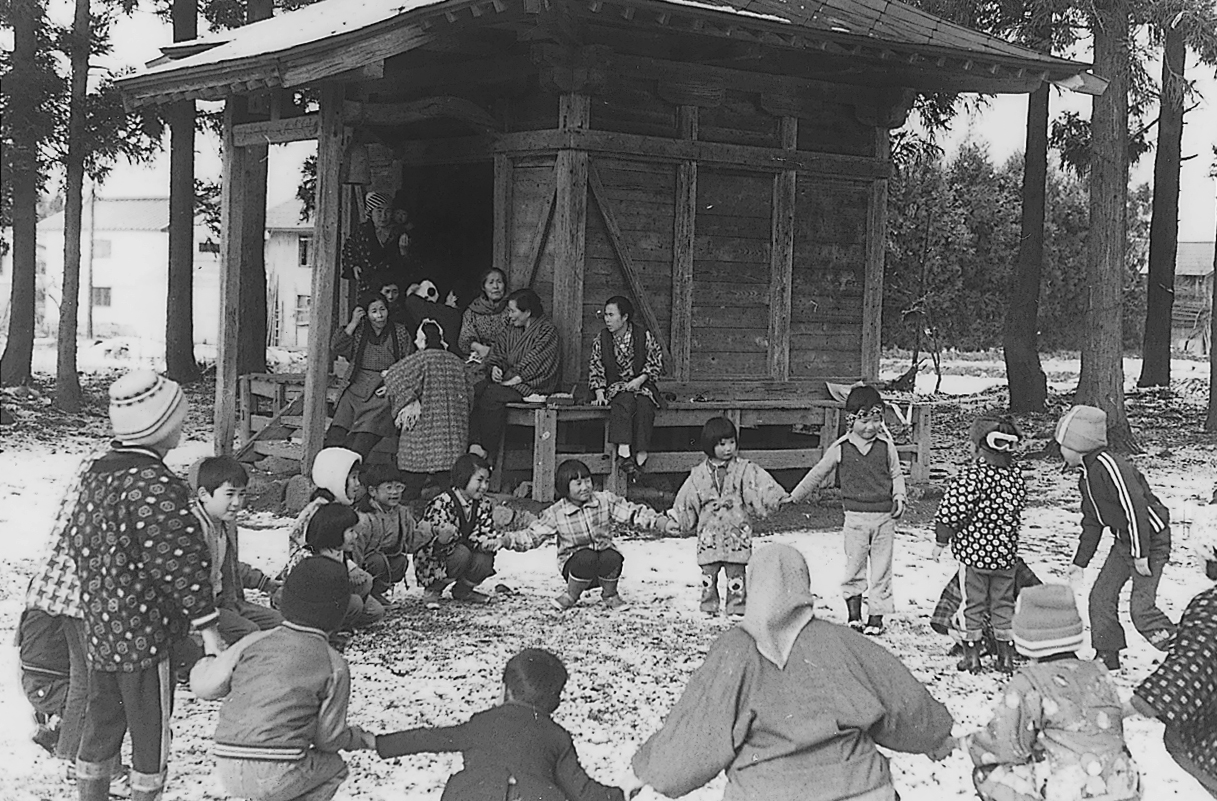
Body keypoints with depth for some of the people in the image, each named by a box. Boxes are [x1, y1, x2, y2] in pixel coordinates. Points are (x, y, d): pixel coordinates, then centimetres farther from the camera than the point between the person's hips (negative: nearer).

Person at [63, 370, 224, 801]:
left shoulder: (97, 472, 7)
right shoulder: (154, 486, -21)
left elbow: (75, 539, 16)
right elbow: (178, 563, -22)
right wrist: (208, 626, -17)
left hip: (99, 627, 8)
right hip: (143, 635, -8)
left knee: (101, 722, 19)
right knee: (151, 731, 6)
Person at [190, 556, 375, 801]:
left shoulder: (254, 642, 7)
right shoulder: (334, 666, -1)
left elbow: (204, 686, 8)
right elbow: (328, 738, 3)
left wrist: (207, 661, 30)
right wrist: (360, 738, 24)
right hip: (277, 778, -5)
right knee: (334, 766, 24)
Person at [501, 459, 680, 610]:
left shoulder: (605, 501, -2)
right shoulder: (556, 513, -4)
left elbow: (634, 512, -4)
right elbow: (533, 534, -1)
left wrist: (663, 522, -16)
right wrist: (511, 539, -20)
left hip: (603, 566, 2)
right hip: (573, 563, -2)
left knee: (612, 557, -33)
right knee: (587, 557, -36)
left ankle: (610, 595, -2)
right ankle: (571, 595, -9)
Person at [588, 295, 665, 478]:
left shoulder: (644, 336, 0)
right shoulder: (601, 339, 5)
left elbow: (656, 363, 4)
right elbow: (595, 368, 6)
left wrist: (640, 380, -11)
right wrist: (600, 393, -7)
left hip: (641, 384, 0)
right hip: (615, 386, 0)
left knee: (644, 404, -34)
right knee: (625, 399, -35)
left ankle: (640, 456, -37)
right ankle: (624, 450, -47)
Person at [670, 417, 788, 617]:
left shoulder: (744, 470, 1)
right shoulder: (699, 475, 6)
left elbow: (762, 486, -8)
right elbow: (686, 503, 14)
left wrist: (778, 499, -20)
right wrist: (675, 520, 13)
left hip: (736, 532, -1)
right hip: (709, 532, 1)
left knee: (736, 570, 1)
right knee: (709, 570, 4)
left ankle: (737, 603, 10)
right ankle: (709, 602, 15)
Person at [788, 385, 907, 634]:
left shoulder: (886, 446, 0)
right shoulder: (840, 449, -1)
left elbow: (896, 474, 11)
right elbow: (818, 474, 8)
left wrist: (899, 497, -6)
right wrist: (794, 497, 11)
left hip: (884, 516, 1)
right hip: (855, 516, 0)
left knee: (881, 570, 4)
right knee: (853, 568, 2)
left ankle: (876, 616, 12)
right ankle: (854, 615, 13)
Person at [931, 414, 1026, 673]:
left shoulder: (971, 476, -19)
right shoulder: (1017, 475, -1)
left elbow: (951, 512, -17)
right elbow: (1016, 513, 9)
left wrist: (941, 541, -5)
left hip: (973, 552, -5)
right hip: (1006, 554, 5)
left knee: (972, 604, 7)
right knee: (1003, 603, 16)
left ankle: (972, 656, 11)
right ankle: (1006, 656, 20)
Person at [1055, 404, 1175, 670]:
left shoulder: (1107, 465, -24)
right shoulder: (1087, 475, 9)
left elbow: (1136, 508, -27)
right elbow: (1092, 523, 19)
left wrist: (1141, 554, -24)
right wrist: (1079, 563, 19)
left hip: (1151, 540, -10)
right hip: (1124, 540, 10)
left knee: (1141, 608, -13)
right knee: (1101, 596, 8)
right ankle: (1107, 656, 20)